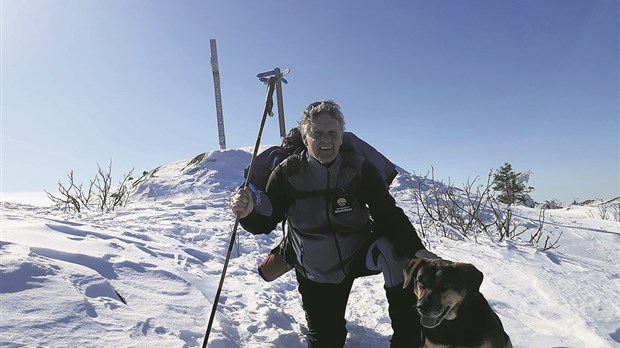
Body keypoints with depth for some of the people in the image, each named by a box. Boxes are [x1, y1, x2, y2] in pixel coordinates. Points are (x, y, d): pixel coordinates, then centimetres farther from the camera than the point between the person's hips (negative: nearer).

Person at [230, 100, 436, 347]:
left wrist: (417, 250, -32)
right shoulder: (287, 173, -17)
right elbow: (264, 223, -11)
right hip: (316, 274, 1)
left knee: (394, 249, -31)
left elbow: (389, 214, -17)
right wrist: (247, 213, -34)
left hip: (360, 254, 0)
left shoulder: (360, 169, -17)